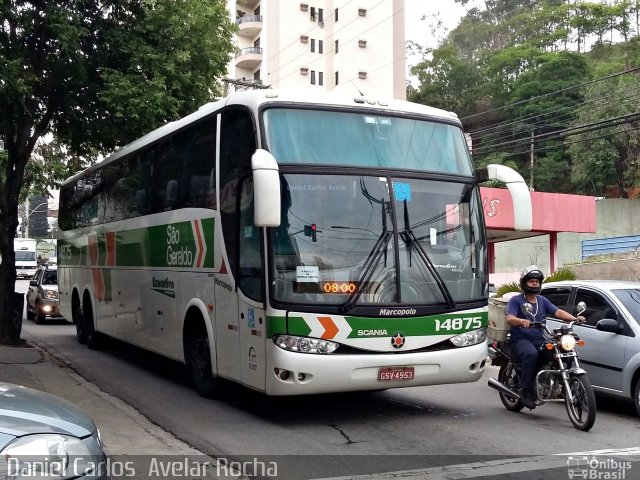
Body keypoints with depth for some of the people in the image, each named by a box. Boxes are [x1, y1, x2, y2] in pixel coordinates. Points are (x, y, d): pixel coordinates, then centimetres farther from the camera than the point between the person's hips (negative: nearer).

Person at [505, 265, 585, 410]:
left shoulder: (543, 301, 20)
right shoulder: (516, 300, 4)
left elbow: (558, 312, 6)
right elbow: (509, 319, -12)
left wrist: (574, 318, -12)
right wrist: (522, 321, -34)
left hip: (539, 339, 5)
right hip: (521, 339, -5)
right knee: (531, 354, -36)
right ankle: (526, 390, -28)